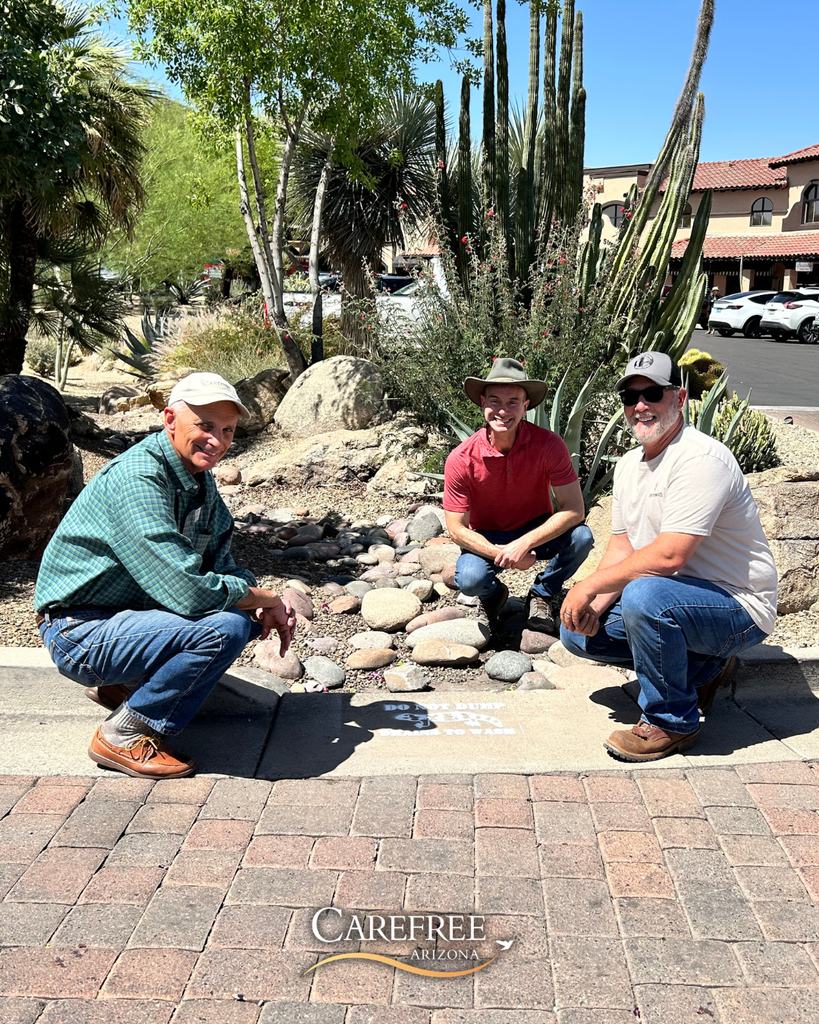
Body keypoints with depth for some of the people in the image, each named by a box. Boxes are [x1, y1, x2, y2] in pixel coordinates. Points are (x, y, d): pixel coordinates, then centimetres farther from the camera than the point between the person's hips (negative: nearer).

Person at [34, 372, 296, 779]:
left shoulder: (201, 480, 6)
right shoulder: (136, 478, -24)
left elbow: (220, 566, 12)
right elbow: (188, 590, -31)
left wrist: (270, 607, -7)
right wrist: (265, 599, -15)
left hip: (134, 609, 9)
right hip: (81, 633, -9)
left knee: (252, 617, 8)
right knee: (224, 626, -27)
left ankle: (123, 683, 13)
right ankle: (123, 735, -9)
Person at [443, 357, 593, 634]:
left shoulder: (548, 444, -21)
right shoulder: (461, 460, -21)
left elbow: (574, 509, -21)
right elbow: (457, 528, -16)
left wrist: (524, 543, -32)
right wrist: (501, 554, -30)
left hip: (537, 532, 1)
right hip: (487, 538, -1)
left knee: (581, 537, -28)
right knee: (469, 579, -31)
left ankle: (541, 596, 1)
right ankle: (494, 593, 9)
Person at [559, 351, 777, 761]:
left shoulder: (701, 459, -22)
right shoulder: (629, 465, 8)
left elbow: (669, 555, -30)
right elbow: (621, 550, 7)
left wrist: (589, 586, -22)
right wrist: (593, 605, -11)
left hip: (740, 607, -9)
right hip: (670, 599, 10)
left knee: (643, 596, -36)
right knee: (577, 630, 5)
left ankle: (672, 721, -12)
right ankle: (703, 667, 15)